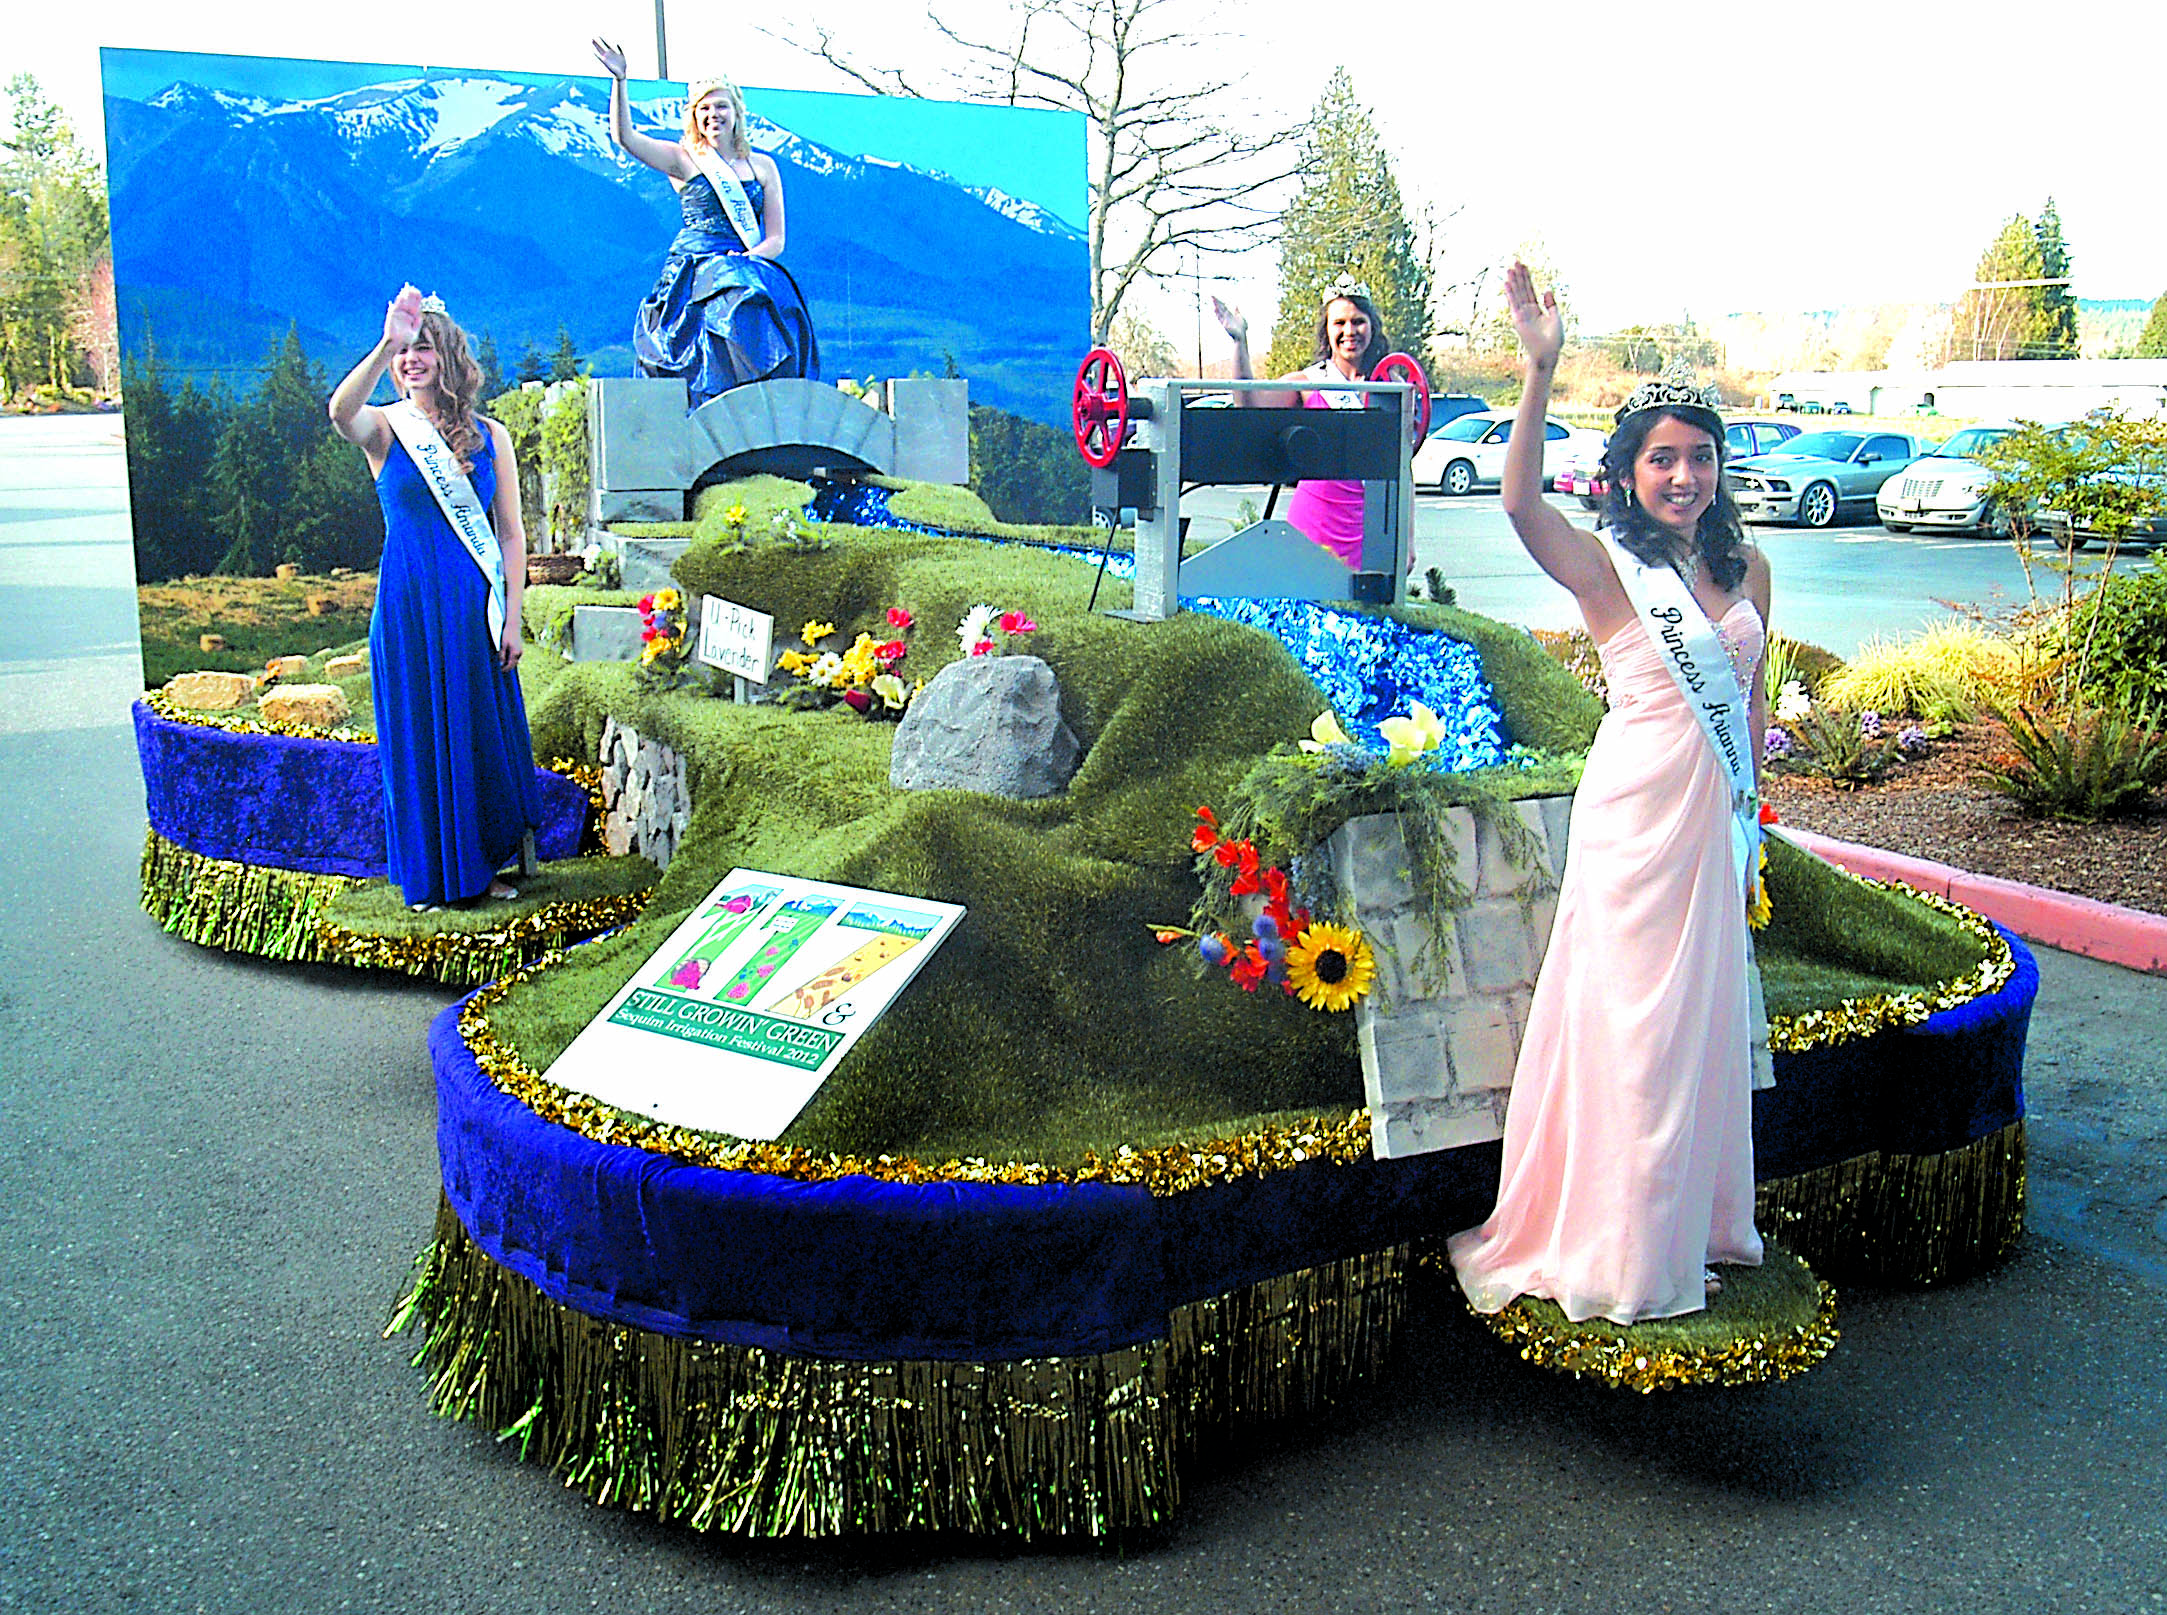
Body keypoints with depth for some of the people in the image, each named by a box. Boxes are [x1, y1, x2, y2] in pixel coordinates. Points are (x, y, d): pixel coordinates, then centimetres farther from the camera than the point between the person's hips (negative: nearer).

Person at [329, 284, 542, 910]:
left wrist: (511, 620, -1)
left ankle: (484, 864, 24)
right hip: (409, 606, -2)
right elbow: (340, 412, -26)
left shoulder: (489, 435, 6)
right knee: (420, 736, 3)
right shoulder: (385, 430, -1)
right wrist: (385, 345, -40)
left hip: (474, 608, 2)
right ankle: (432, 875, 16)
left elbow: (512, 535, 5)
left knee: (483, 733, 9)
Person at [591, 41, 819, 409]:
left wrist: (742, 261, -10)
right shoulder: (683, 159, 9)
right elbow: (624, 137, -6)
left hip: (748, 273, 3)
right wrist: (619, 80, -18)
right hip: (693, 274, -3)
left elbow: (776, 240, 9)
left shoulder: (763, 167, 15)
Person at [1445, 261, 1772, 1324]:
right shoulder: (1607, 569, -10)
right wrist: (1540, 373, -38)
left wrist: (1748, 818, 15)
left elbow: (1748, 694, 15)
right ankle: (1621, 1248, 16)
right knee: (1632, 1016, 1)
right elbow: (1521, 501, -29)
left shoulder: (1745, 569, 7)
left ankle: (1690, 1221, 32)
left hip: (1715, 816, 6)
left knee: (1704, 1016, 15)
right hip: (1636, 813, -6)